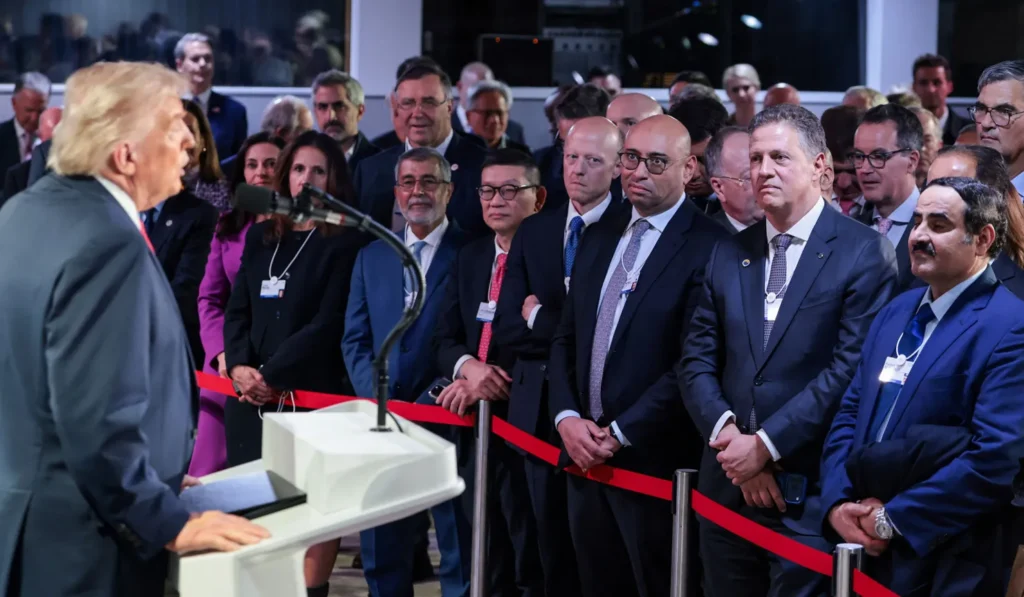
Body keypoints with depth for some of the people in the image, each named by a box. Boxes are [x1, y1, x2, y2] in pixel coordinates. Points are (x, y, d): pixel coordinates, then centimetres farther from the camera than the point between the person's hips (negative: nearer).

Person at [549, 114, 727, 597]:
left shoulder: (708, 247, -11)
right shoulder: (599, 238, 13)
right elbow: (565, 339, 14)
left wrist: (619, 433, -14)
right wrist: (567, 418, -2)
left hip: (655, 462, -7)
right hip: (586, 456, 7)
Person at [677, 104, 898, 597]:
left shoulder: (863, 252, -6)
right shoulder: (729, 254, 12)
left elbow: (850, 368, -14)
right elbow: (696, 362, 8)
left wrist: (765, 445, -14)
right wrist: (729, 438, -9)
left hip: (809, 493, -5)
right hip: (727, 486, 5)